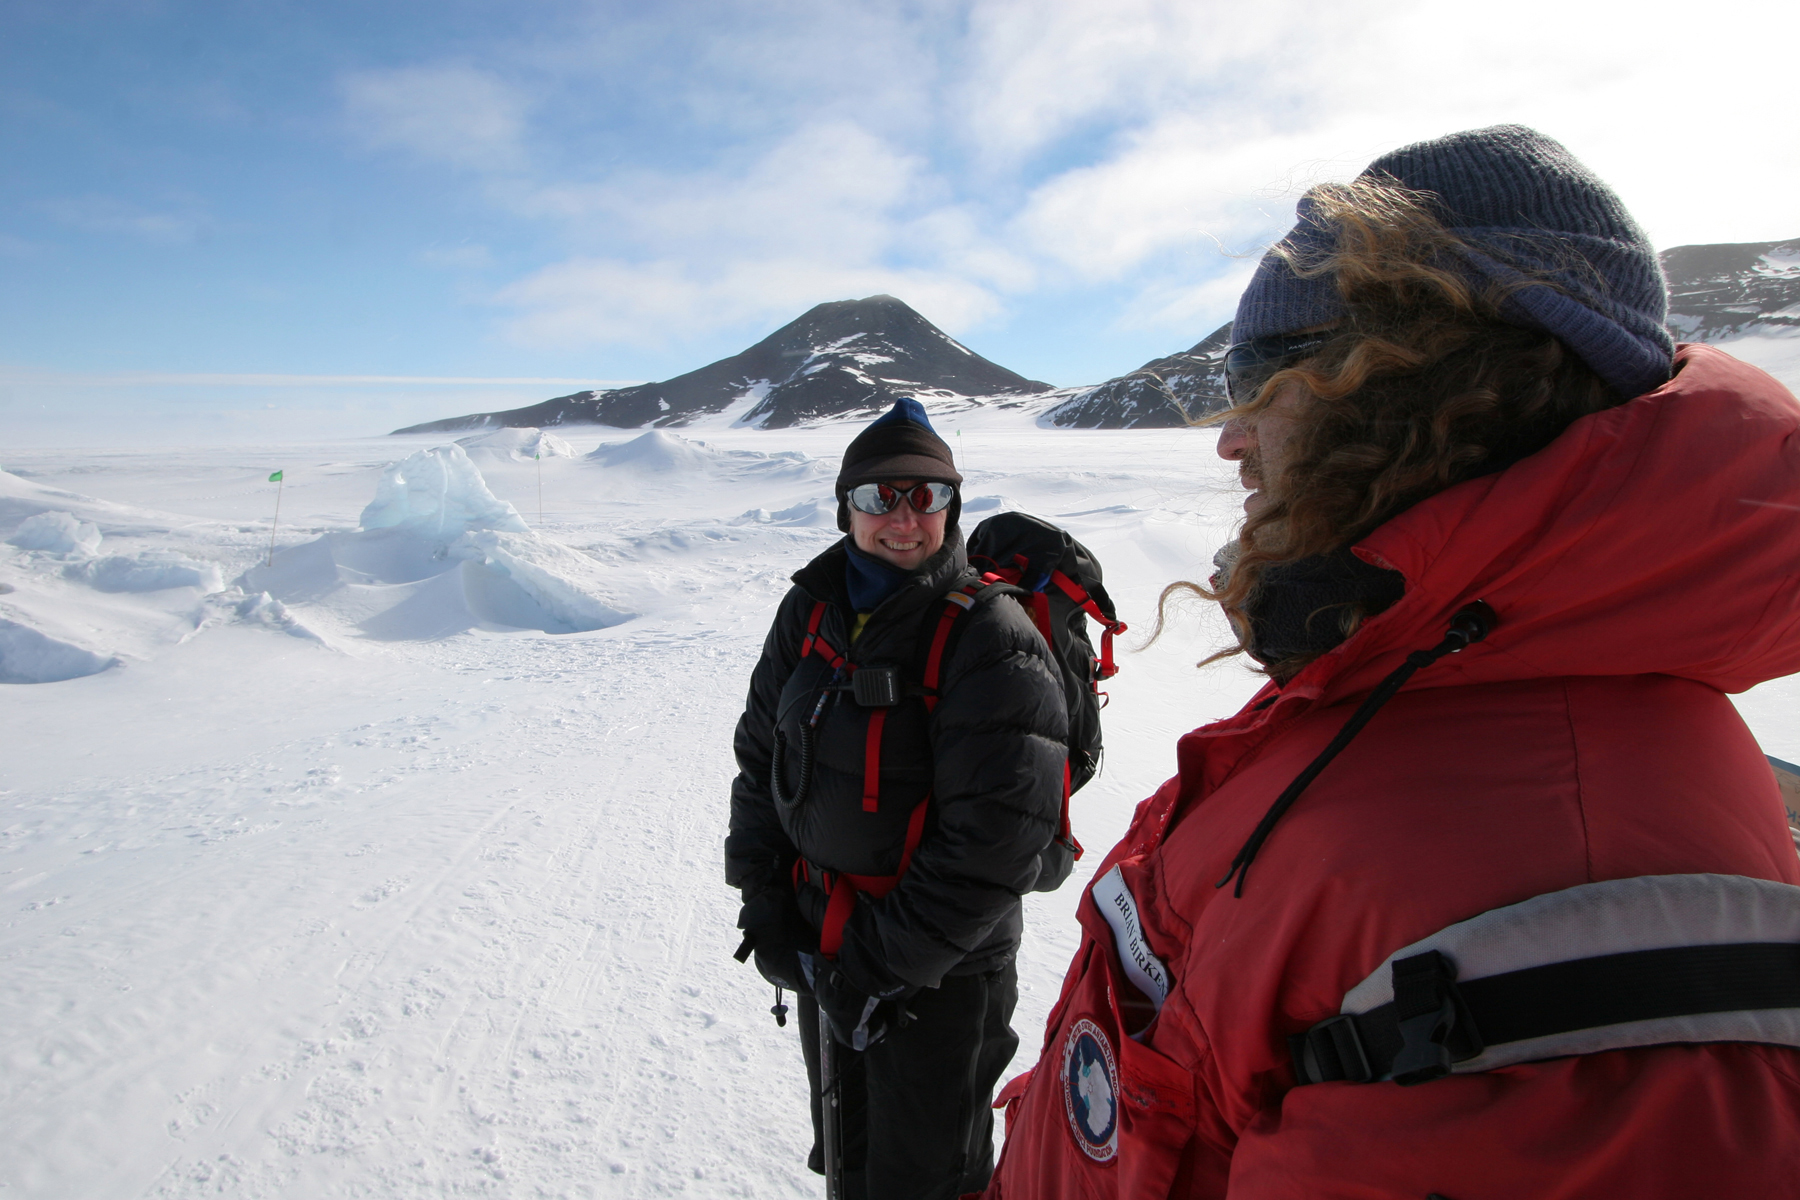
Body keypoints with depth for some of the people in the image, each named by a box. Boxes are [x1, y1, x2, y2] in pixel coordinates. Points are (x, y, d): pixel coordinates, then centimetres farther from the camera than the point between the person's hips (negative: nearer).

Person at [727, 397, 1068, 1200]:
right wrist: (763, 899, -1)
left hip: (939, 979, -5)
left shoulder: (993, 642, -21)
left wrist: (882, 966, -19)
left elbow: (992, 841, -23)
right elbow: (761, 757, 5)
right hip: (818, 951, 6)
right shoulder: (812, 610, -3)